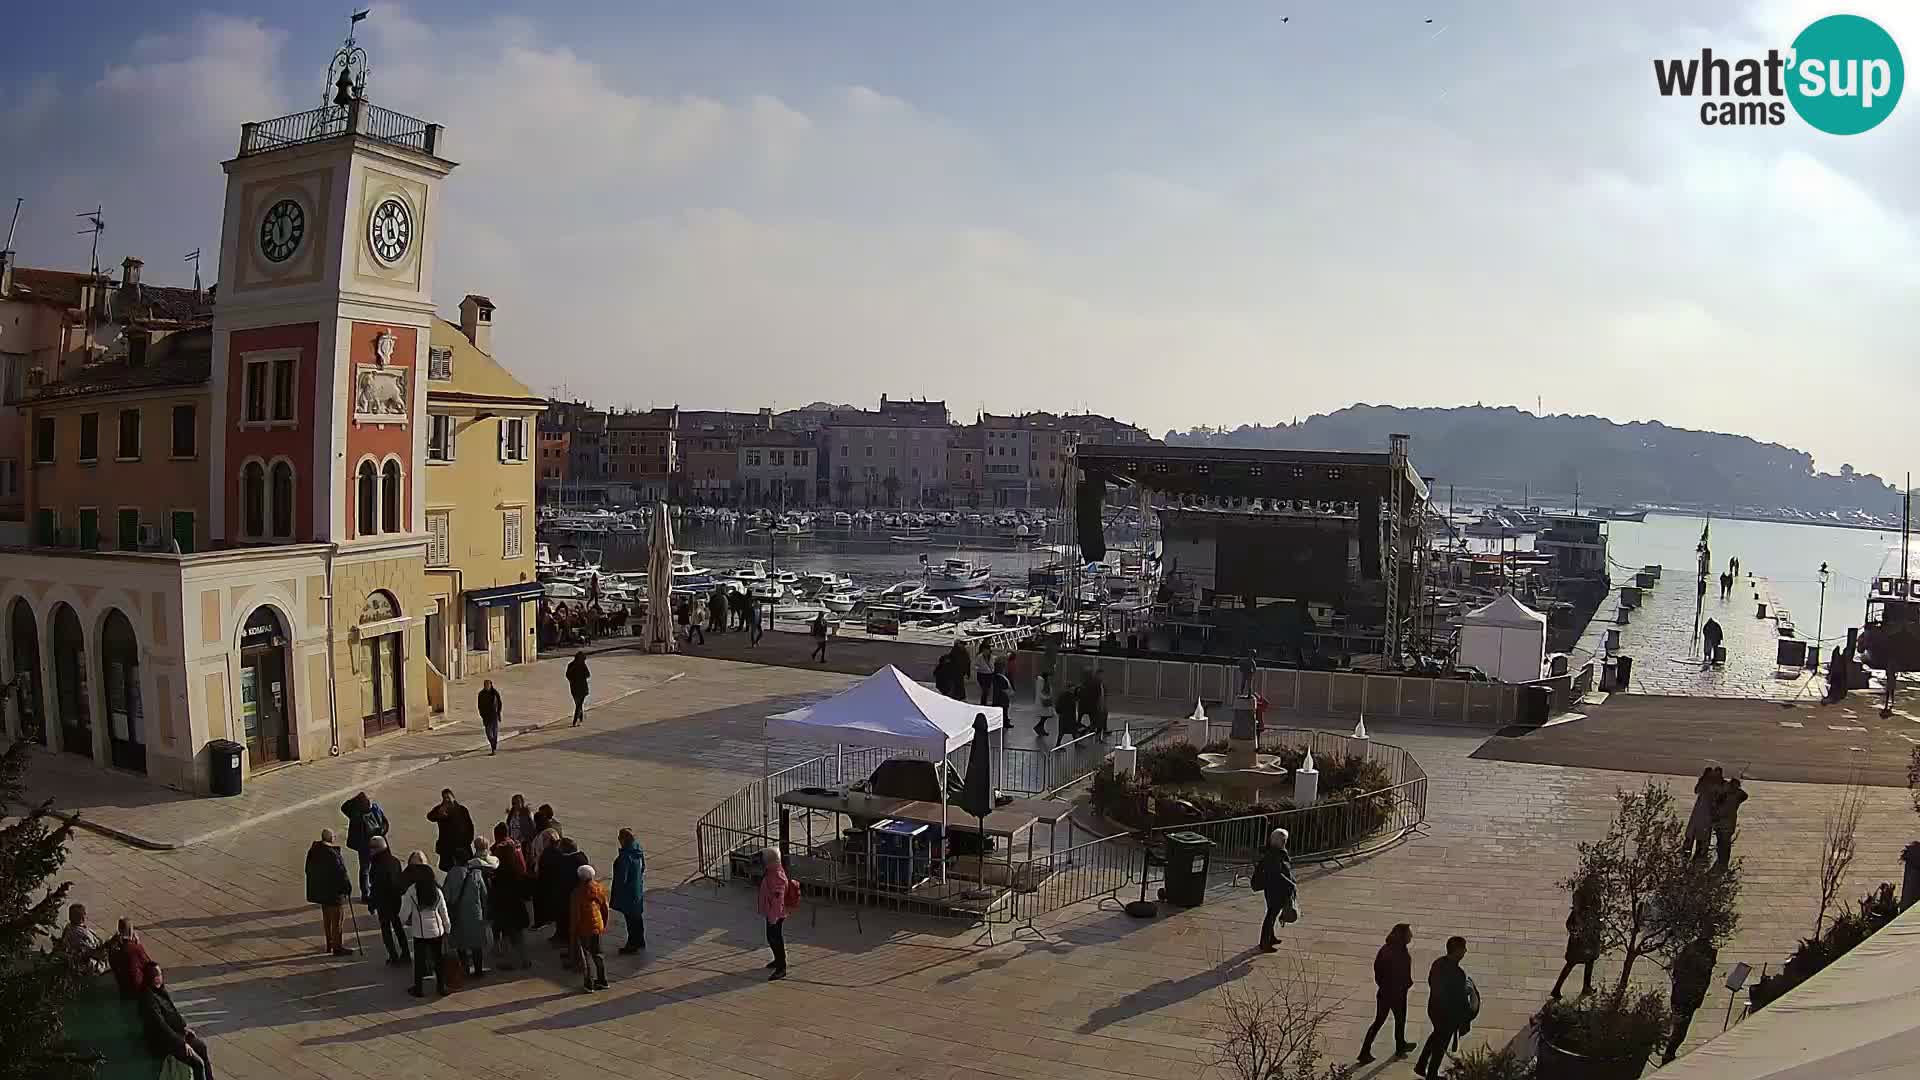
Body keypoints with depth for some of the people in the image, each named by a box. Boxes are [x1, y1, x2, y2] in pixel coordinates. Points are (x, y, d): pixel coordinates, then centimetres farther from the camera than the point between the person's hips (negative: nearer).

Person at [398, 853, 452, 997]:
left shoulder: (411, 891, -12)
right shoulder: (437, 889, -2)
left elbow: (404, 913, -8)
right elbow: (444, 912, 2)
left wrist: (403, 920, 16)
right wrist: (447, 929, 13)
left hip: (419, 931, -3)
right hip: (437, 930, 3)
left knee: (419, 958, 9)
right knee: (438, 958, 13)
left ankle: (418, 988, 17)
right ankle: (442, 986, 18)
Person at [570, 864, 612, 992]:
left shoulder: (578, 892, -18)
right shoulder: (600, 888, -3)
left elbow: (575, 914, -15)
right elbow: (605, 908, 5)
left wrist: (572, 929, -4)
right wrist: (604, 925, 17)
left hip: (583, 928, -5)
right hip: (597, 926, 5)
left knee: (584, 955, 6)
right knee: (597, 953, 18)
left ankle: (589, 984, 7)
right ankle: (602, 981, 24)